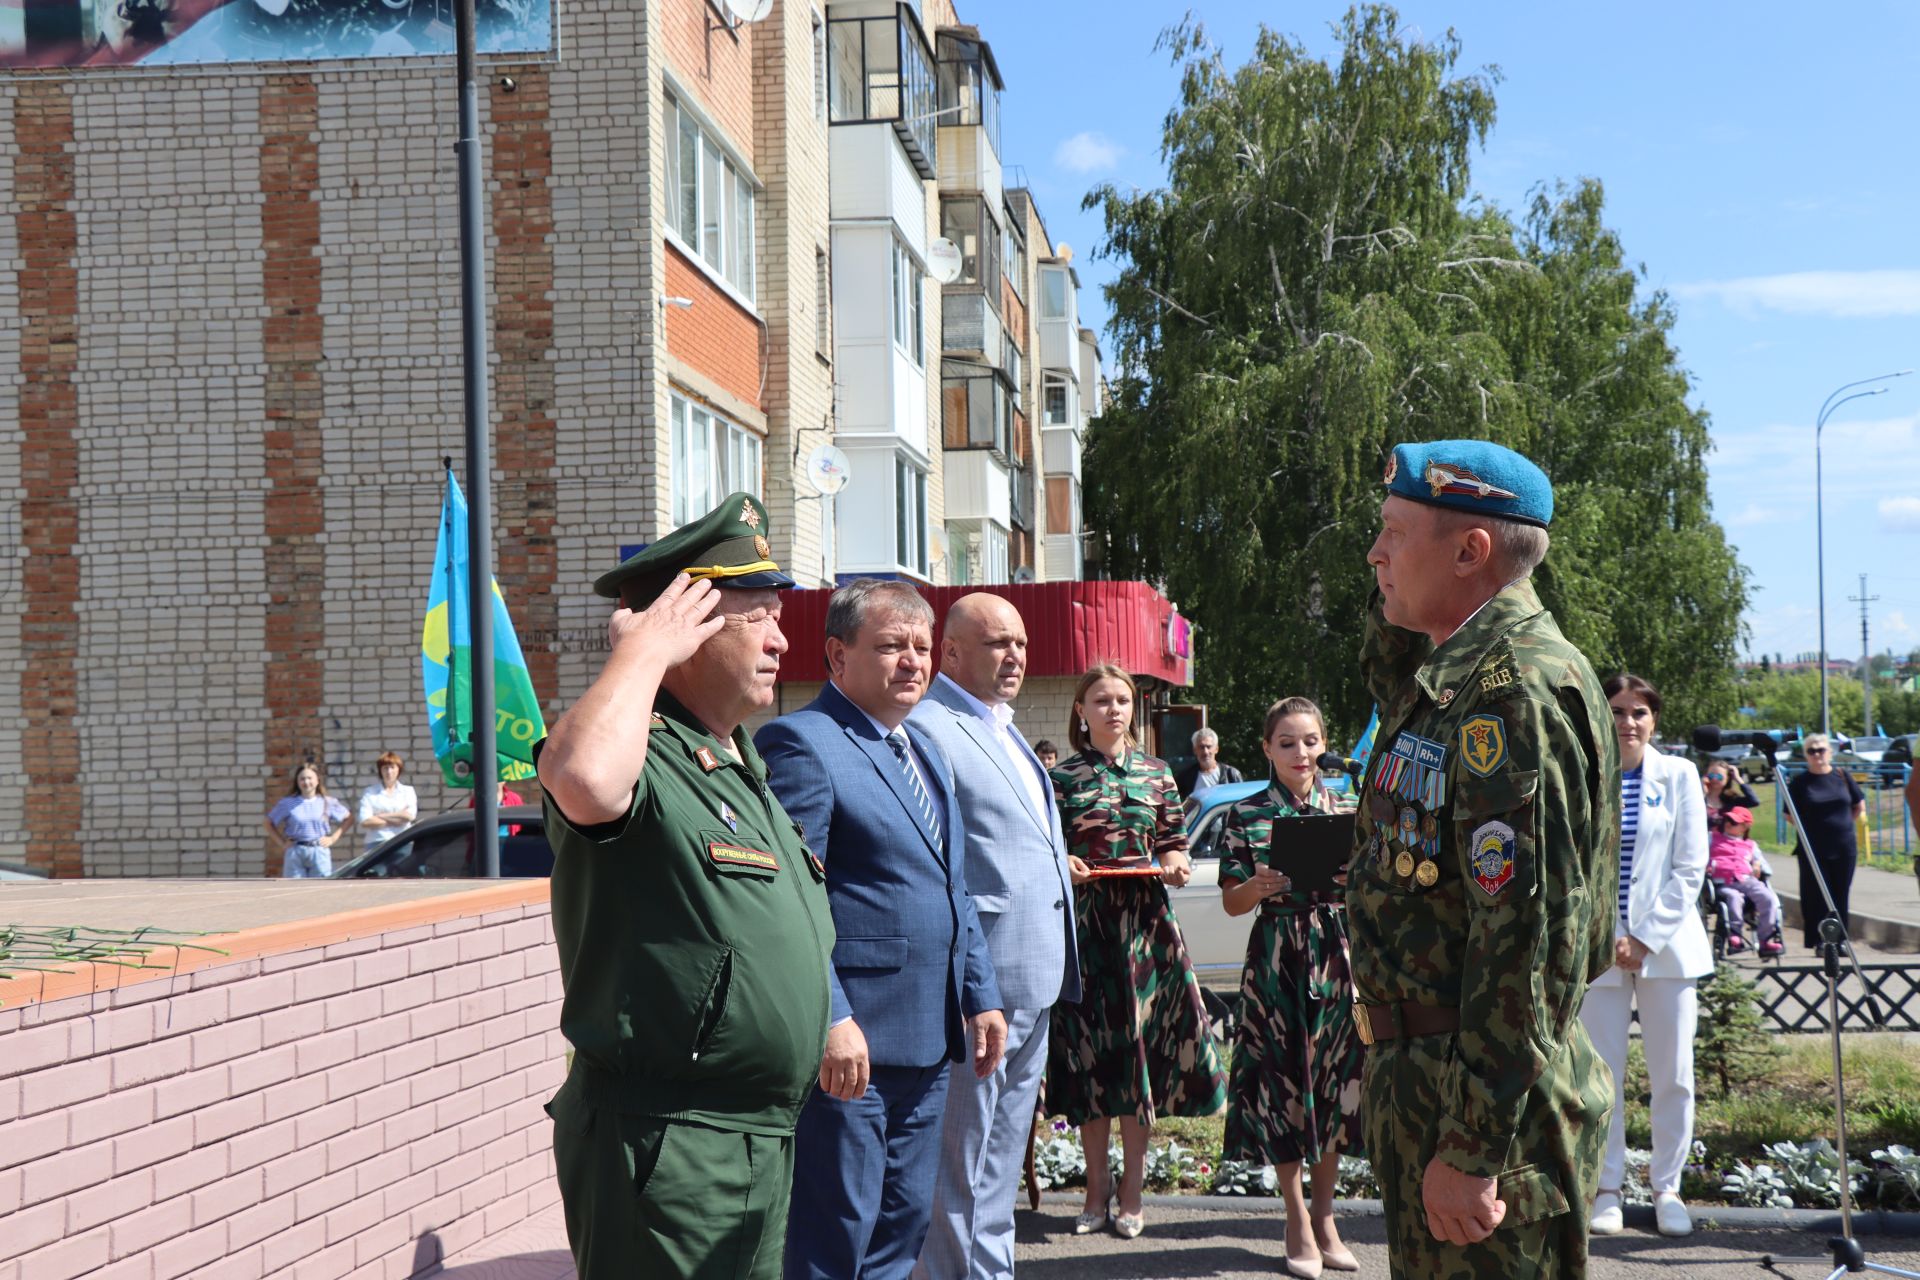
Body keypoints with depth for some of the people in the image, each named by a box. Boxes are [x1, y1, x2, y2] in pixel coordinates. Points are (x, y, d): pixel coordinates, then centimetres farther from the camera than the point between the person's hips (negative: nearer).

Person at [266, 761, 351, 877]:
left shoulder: (328, 803, 5)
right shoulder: (287, 803, 4)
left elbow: (348, 818, 13)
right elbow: (269, 823, 11)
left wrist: (333, 837, 5)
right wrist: (282, 843, 3)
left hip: (320, 853, 0)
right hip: (295, 854, 0)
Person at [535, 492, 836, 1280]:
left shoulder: (743, 764, 16)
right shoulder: (641, 753, -17)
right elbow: (585, 782, -42)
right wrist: (641, 652, -28)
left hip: (763, 1146, 10)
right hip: (665, 1148, -10)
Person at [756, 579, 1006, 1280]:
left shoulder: (927, 750, 18)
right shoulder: (800, 742, -11)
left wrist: (980, 996, 15)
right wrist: (829, 1021, -23)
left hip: (928, 1041, 9)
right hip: (850, 1040, -9)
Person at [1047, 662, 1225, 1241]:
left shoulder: (1156, 773, 10)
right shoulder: (1062, 776, 4)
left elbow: (1173, 842, 13)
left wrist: (1175, 864, -8)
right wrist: (1062, 865, -17)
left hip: (1145, 921, 2)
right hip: (1083, 919, -1)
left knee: (1140, 1042, 2)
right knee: (1089, 1046, 2)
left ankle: (1131, 1192, 12)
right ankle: (1097, 1189, 15)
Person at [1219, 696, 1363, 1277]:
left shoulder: (1349, 810, 8)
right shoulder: (1245, 815, 2)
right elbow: (1232, 902, 1)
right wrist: (1258, 887, -20)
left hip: (1340, 957, 2)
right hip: (1276, 959, -2)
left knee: (1336, 1081, 6)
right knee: (1283, 1081, -1)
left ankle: (1324, 1216, 19)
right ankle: (1299, 1222, 11)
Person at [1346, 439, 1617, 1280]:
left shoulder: (1516, 688, -21)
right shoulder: (1462, 669, 10)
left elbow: (1525, 935, -26)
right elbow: (1387, 682, 36)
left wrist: (1473, 1147, -25)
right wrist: (1395, 590, 15)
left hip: (1481, 1100, -10)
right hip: (1424, 1075, 10)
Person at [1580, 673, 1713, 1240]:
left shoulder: (1678, 775, 2)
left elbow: (1691, 868, 0)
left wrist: (1646, 938, -7)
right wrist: (1611, 939, -9)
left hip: (1667, 944, 1)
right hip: (1598, 946, 0)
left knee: (1672, 1075, 3)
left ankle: (1667, 1187, 17)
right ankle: (1607, 1188, 14)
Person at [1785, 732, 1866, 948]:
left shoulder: (1843, 776, 6)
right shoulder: (1799, 783, -1)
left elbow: (1859, 807, 14)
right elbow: (1790, 816, 2)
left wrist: (1841, 825, 7)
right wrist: (1813, 829, -3)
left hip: (1844, 847, 2)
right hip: (1813, 849, -2)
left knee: (1841, 896, 5)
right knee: (1817, 897, -2)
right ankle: (1820, 941, 4)